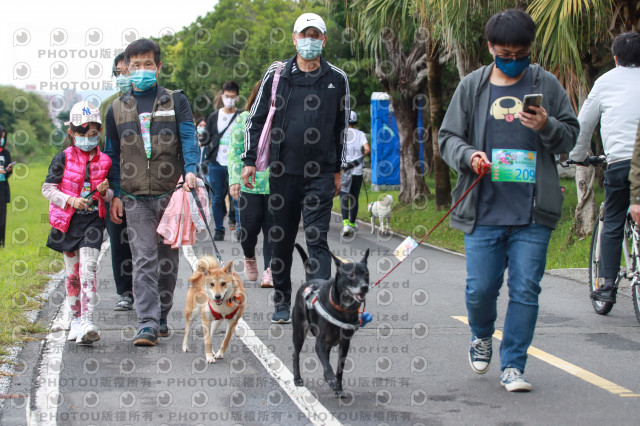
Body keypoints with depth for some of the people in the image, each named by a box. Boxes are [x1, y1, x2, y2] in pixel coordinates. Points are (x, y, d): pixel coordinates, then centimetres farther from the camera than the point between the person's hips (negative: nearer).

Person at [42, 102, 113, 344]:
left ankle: (88, 323, -20)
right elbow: (47, 188, -2)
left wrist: (105, 192, -8)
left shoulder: (104, 161, 5)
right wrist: (70, 200, -16)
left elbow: (110, 194, 15)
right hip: (68, 221, 0)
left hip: (93, 219, 0)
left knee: (88, 269, -14)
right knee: (72, 272, 9)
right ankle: (76, 320, 22)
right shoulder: (63, 158, -1)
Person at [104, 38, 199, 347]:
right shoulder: (117, 109, 11)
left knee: (168, 259, 8)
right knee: (144, 260, -10)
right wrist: (115, 194, 7)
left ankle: (161, 317, 21)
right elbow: (112, 155, 14)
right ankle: (147, 324, -13)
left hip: (171, 193, 0)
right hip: (136, 197, 0)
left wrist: (190, 170, -23)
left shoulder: (176, 101, 6)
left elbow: (188, 138, -4)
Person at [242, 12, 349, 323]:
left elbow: (342, 126, 16)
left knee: (317, 239, -8)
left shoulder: (337, 79, 7)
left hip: (320, 173, -1)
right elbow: (255, 119, 10)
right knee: (282, 239, 9)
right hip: (283, 170, 1)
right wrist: (249, 160, 2)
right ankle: (282, 303, 22)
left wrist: (337, 169, 16)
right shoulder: (277, 74, 5)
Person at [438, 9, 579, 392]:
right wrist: (468, 155, -11)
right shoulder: (472, 86, 8)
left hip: (533, 214, 0)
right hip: (483, 211, 0)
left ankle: (513, 365, 10)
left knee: (526, 289, -1)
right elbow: (448, 137, 10)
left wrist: (547, 127, -11)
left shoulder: (546, 85, 7)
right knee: (480, 288, 1)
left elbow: (571, 137, 11)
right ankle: (482, 336, 32)